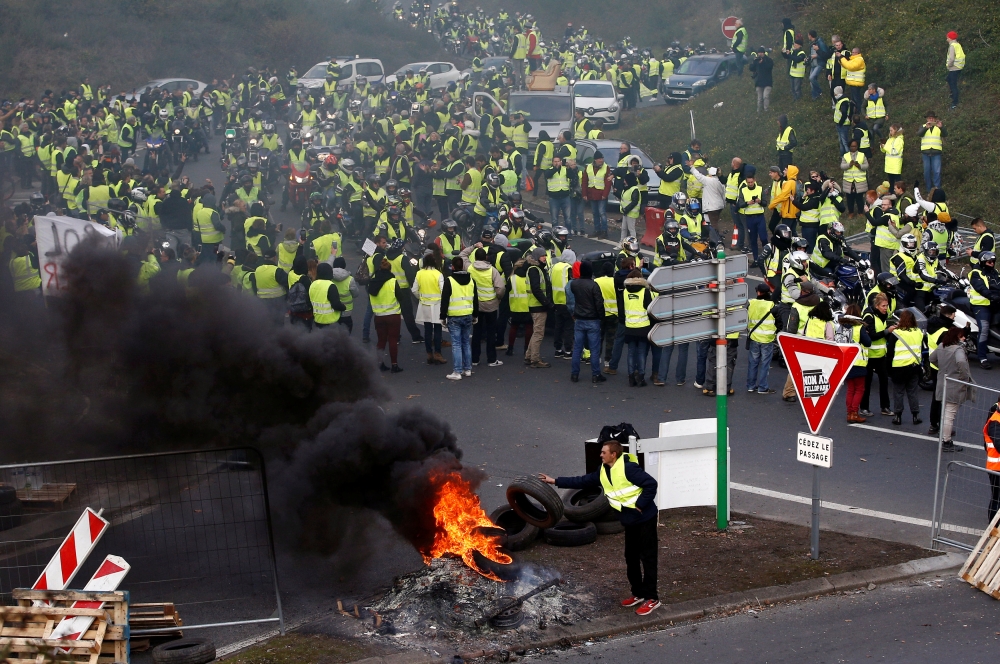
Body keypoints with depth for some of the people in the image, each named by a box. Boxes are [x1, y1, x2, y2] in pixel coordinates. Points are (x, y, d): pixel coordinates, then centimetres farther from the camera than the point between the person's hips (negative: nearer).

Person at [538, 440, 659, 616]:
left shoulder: (629, 468, -22)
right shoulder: (603, 472, 5)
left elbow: (651, 484, -25)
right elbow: (583, 482, 10)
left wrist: (640, 505, -22)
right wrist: (555, 481, 8)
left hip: (644, 519, -9)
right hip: (630, 521, 9)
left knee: (647, 558, -4)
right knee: (631, 558, 15)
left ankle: (652, 599, 1)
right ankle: (638, 594, 27)